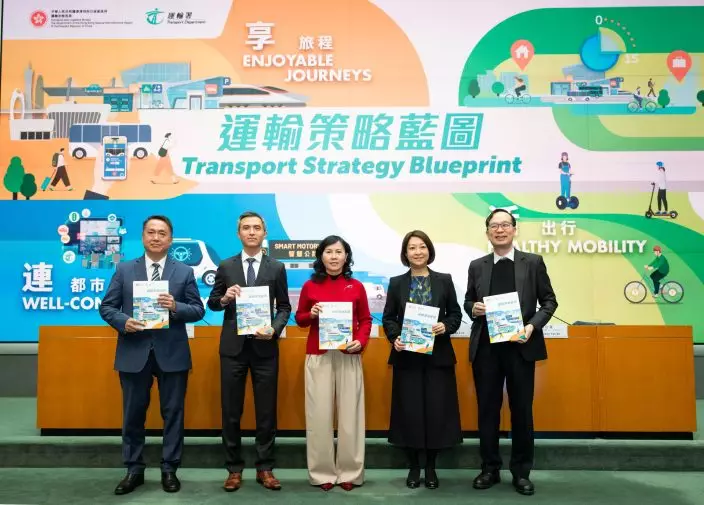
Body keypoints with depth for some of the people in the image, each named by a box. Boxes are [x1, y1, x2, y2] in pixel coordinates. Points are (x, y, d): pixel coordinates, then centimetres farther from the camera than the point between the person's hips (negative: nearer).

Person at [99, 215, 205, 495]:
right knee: (133, 413, 10)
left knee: (173, 413, 7)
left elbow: (198, 310, 0)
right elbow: (107, 307, 3)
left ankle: (169, 469, 21)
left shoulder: (185, 272, 3)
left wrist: (176, 307, -18)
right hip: (134, 353, 1)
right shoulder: (124, 270, 5)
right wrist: (123, 322, -16)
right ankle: (134, 469, 25)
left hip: (172, 353, 0)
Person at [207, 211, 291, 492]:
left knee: (266, 411, 6)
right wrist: (224, 299, -14)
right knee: (231, 411, 8)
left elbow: (284, 307, 4)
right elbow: (211, 303, 8)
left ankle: (264, 468, 20)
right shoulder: (226, 267, 6)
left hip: (265, 347, 0)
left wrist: (274, 329, -14)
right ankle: (234, 469, 22)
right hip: (233, 346, 1)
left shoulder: (277, 268, 4)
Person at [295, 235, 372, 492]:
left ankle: (350, 472, 17)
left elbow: (366, 320, 8)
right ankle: (322, 472, 16)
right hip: (318, 356, 0)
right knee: (319, 414, 3)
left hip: (349, 356, 0)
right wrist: (311, 314, -11)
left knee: (350, 414, 4)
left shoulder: (356, 286, 3)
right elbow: (299, 319, 9)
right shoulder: (310, 286, 3)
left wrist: (361, 341, -9)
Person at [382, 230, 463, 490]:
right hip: (407, 356, 0)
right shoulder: (396, 283, 4)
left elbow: (456, 314, 6)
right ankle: (413, 466, 20)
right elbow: (388, 318, 5)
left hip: (438, 355, 0)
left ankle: (431, 467, 20)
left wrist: (445, 326, -14)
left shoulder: (444, 280, 4)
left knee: (436, 409, 3)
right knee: (409, 410, 4)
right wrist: (394, 338, -12)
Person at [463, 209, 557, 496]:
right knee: (487, 409, 8)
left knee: (522, 410, 6)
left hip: (521, 347, -2)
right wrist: (473, 308, -9)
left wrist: (533, 325, -13)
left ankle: (521, 472, 21)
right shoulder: (477, 266, 8)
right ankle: (490, 468, 22)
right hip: (485, 348, 2)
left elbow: (549, 301, 2)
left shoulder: (533, 262, 2)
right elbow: (468, 302, 14)